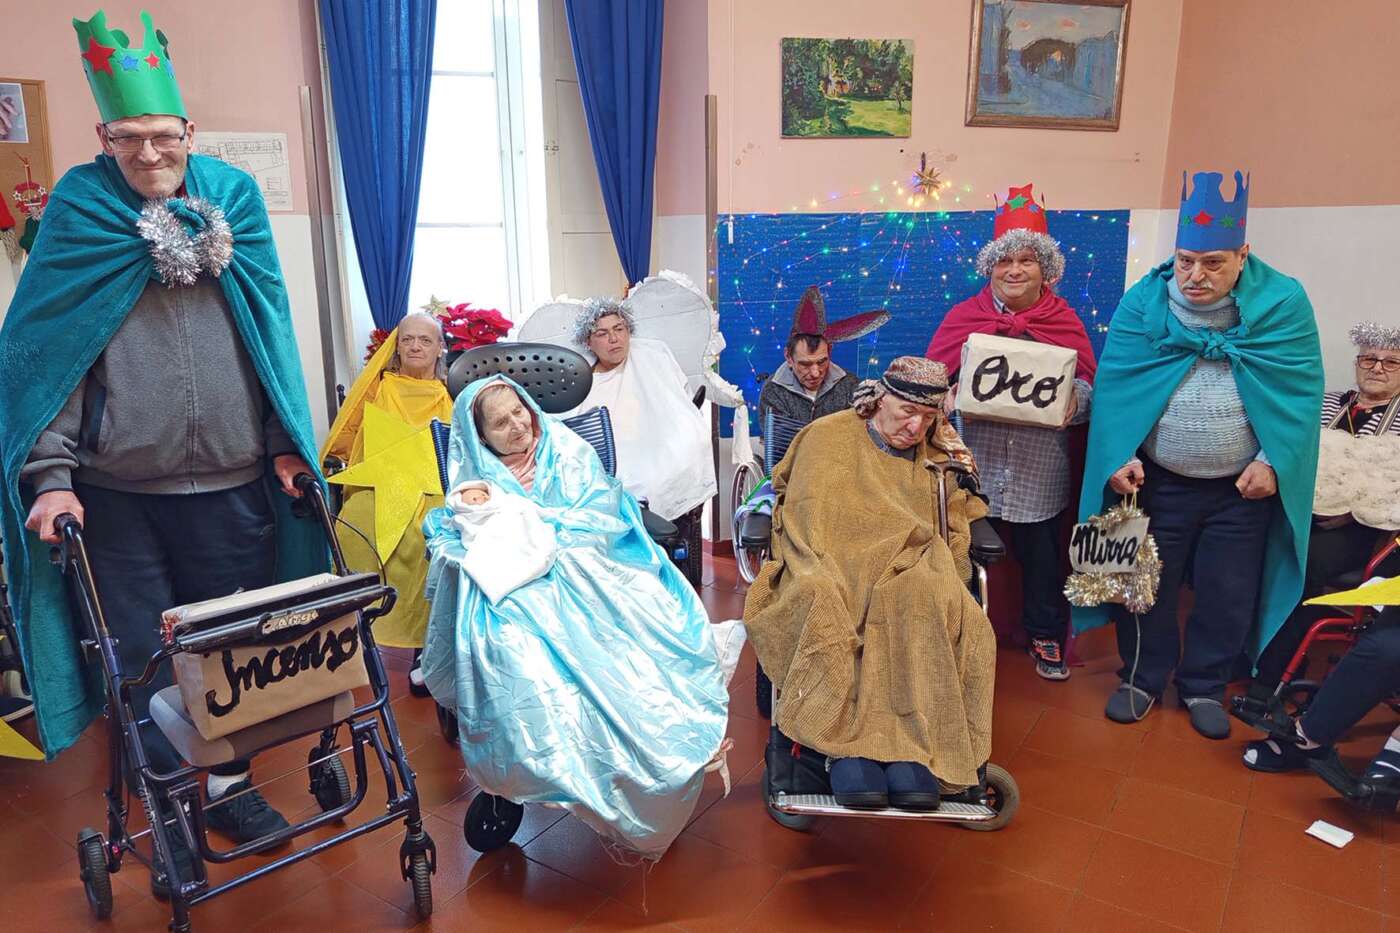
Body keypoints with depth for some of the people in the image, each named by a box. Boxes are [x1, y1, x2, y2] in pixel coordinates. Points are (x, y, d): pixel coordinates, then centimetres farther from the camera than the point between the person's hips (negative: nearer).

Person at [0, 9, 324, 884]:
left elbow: (270, 334, 9)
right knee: (143, 655, 6)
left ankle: (229, 779, 31)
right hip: (118, 489, -1)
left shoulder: (233, 200, 6)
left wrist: (287, 443, 6)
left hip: (233, 483, 1)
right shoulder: (79, 217, 1)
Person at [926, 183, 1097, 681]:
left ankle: (1046, 636, 32)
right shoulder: (962, 316, 4)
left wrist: (1072, 402, -17)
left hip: (1040, 471, 1)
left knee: (1042, 556, 11)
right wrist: (949, 397, -18)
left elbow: (1086, 388, 5)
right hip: (975, 466, 0)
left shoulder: (1065, 319, 5)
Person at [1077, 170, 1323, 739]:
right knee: (1146, 586, 12)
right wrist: (1119, 457, -22)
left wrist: (1272, 461, -16)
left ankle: (1204, 687, 33)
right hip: (1156, 481, 0)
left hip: (1245, 487, 0)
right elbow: (1115, 384, -11)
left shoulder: (1283, 304, -7)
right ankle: (1143, 679, 32)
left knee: (1229, 597, 12)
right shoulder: (1144, 301, -7)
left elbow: (1302, 391, -7)